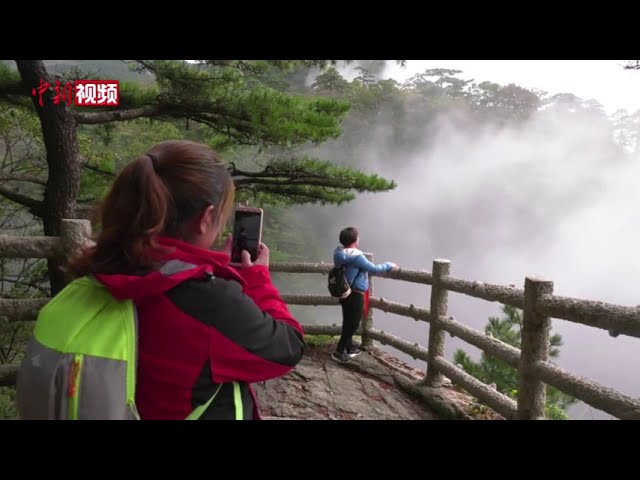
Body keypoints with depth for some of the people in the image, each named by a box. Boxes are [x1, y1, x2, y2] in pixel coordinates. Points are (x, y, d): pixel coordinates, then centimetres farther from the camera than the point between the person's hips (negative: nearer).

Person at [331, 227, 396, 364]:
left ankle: (349, 347, 34)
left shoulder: (339, 253, 1)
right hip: (355, 295, -8)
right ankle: (339, 352, 7)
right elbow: (374, 269, -18)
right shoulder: (356, 256, -24)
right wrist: (389, 265, -2)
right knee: (353, 324, 3)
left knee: (348, 322, 20)